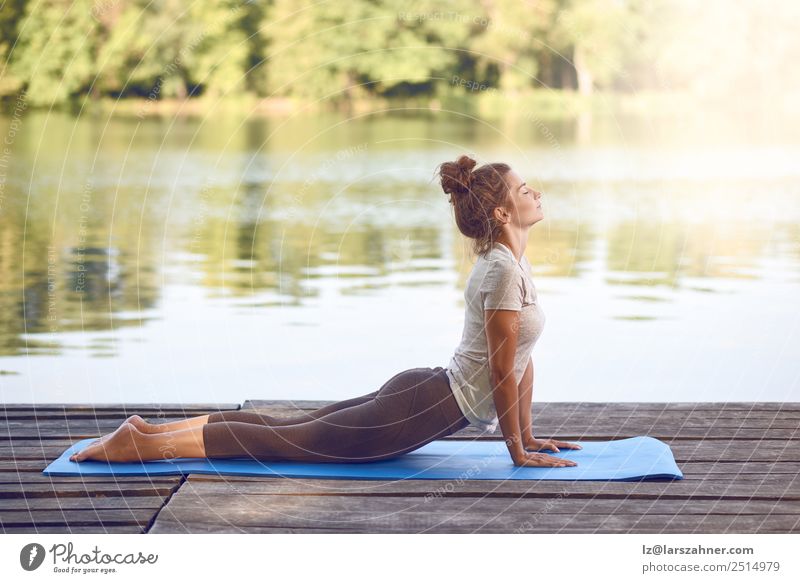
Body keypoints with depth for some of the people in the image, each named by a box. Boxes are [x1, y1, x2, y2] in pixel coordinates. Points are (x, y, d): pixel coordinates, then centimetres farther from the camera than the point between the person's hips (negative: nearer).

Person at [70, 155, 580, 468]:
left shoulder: (513, 263, 12)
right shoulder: (503, 272, -19)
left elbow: (522, 358, 18)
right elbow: (502, 370, -18)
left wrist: (527, 435, 18)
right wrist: (519, 454, -11)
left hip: (422, 393, 9)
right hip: (428, 410, -9)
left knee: (289, 429, 12)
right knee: (286, 441, -4)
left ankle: (154, 430, 15)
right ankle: (144, 444, -2)